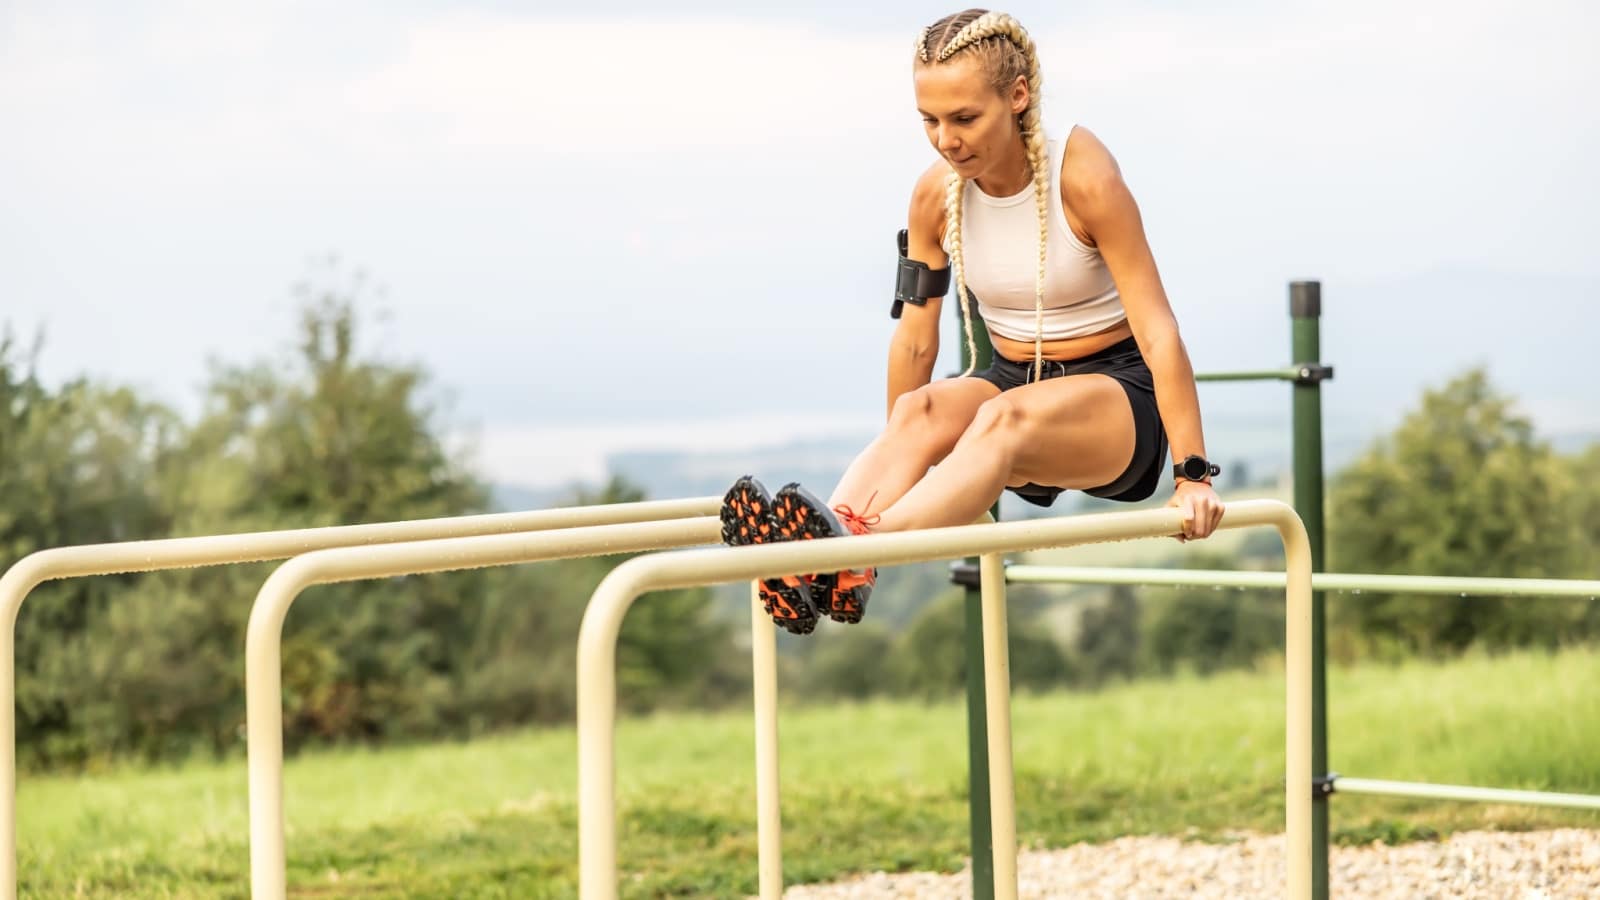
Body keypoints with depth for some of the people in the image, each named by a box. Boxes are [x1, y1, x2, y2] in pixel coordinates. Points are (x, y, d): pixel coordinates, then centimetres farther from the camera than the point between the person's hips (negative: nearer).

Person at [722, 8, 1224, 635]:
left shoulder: (1083, 177, -17)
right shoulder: (936, 195, -4)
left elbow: (1157, 329, -19)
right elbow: (915, 337, 5)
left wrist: (1192, 474, -22)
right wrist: (894, 467, 12)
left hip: (1116, 394, -5)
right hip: (1013, 386, 5)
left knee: (1003, 417, -37)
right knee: (921, 409, -29)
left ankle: (860, 550, -61)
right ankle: (830, 568, -55)